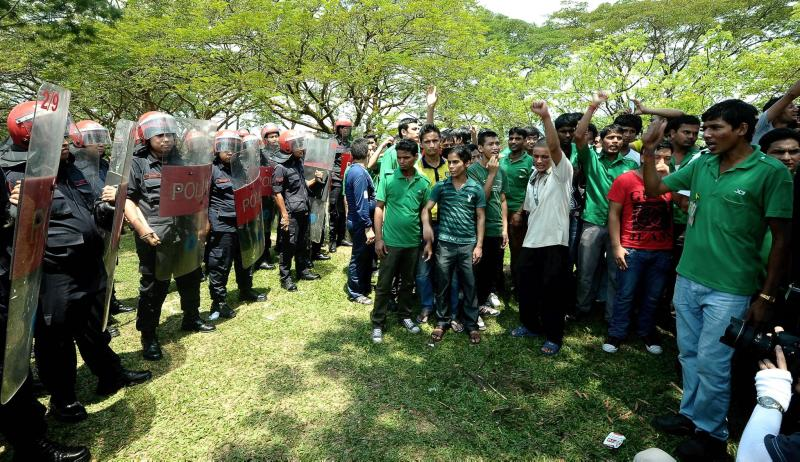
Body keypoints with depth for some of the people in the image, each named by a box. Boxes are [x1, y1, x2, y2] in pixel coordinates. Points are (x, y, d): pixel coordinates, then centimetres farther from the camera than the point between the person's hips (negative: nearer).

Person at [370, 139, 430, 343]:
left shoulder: (424, 182, 1)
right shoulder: (388, 179, -5)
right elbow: (379, 208, -3)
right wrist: (378, 238, -8)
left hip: (413, 242, 3)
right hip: (390, 241, -2)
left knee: (408, 282, 16)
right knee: (384, 284, 5)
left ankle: (405, 316, 34)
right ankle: (378, 323, 17)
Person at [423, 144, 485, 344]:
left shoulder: (476, 188, 0)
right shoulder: (440, 186, 0)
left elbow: (480, 218, 3)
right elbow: (426, 209, 0)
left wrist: (479, 245, -1)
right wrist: (427, 227, -14)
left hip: (468, 244, 0)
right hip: (444, 243, 0)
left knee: (469, 286, 8)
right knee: (442, 285, 9)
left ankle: (472, 324, 23)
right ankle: (442, 322, 25)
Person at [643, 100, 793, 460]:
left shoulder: (772, 172, -10)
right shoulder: (700, 166, 4)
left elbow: (781, 239, -9)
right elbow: (654, 189, 12)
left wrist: (766, 296, -9)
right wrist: (649, 152, -3)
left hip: (729, 289, -5)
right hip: (687, 279, 5)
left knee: (711, 363, 5)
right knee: (689, 355, 16)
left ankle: (711, 433, 26)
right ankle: (690, 415, 35)